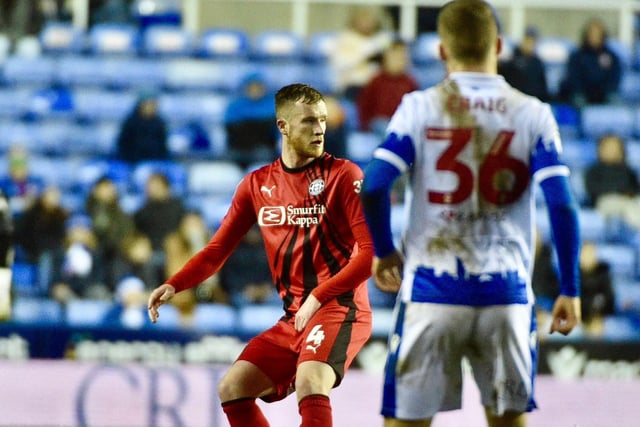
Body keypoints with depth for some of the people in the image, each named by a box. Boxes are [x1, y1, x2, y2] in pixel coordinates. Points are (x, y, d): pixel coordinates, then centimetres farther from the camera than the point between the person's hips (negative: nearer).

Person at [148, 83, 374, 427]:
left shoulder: (343, 175, -5)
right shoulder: (257, 185, 11)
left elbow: (371, 251, -10)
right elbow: (218, 250, 14)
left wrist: (318, 298, -16)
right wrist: (173, 286, -3)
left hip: (339, 309, -6)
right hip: (293, 318, 6)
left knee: (309, 383, -31)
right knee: (232, 389, -1)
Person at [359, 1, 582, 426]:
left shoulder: (419, 108, -2)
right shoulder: (532, 113, 1)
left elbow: (372, 188, -10)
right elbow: (562, 205, -6)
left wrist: (384, 252, 7)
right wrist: (570, 290, 1)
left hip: (432, 287, -1)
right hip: (506, 292, 1)